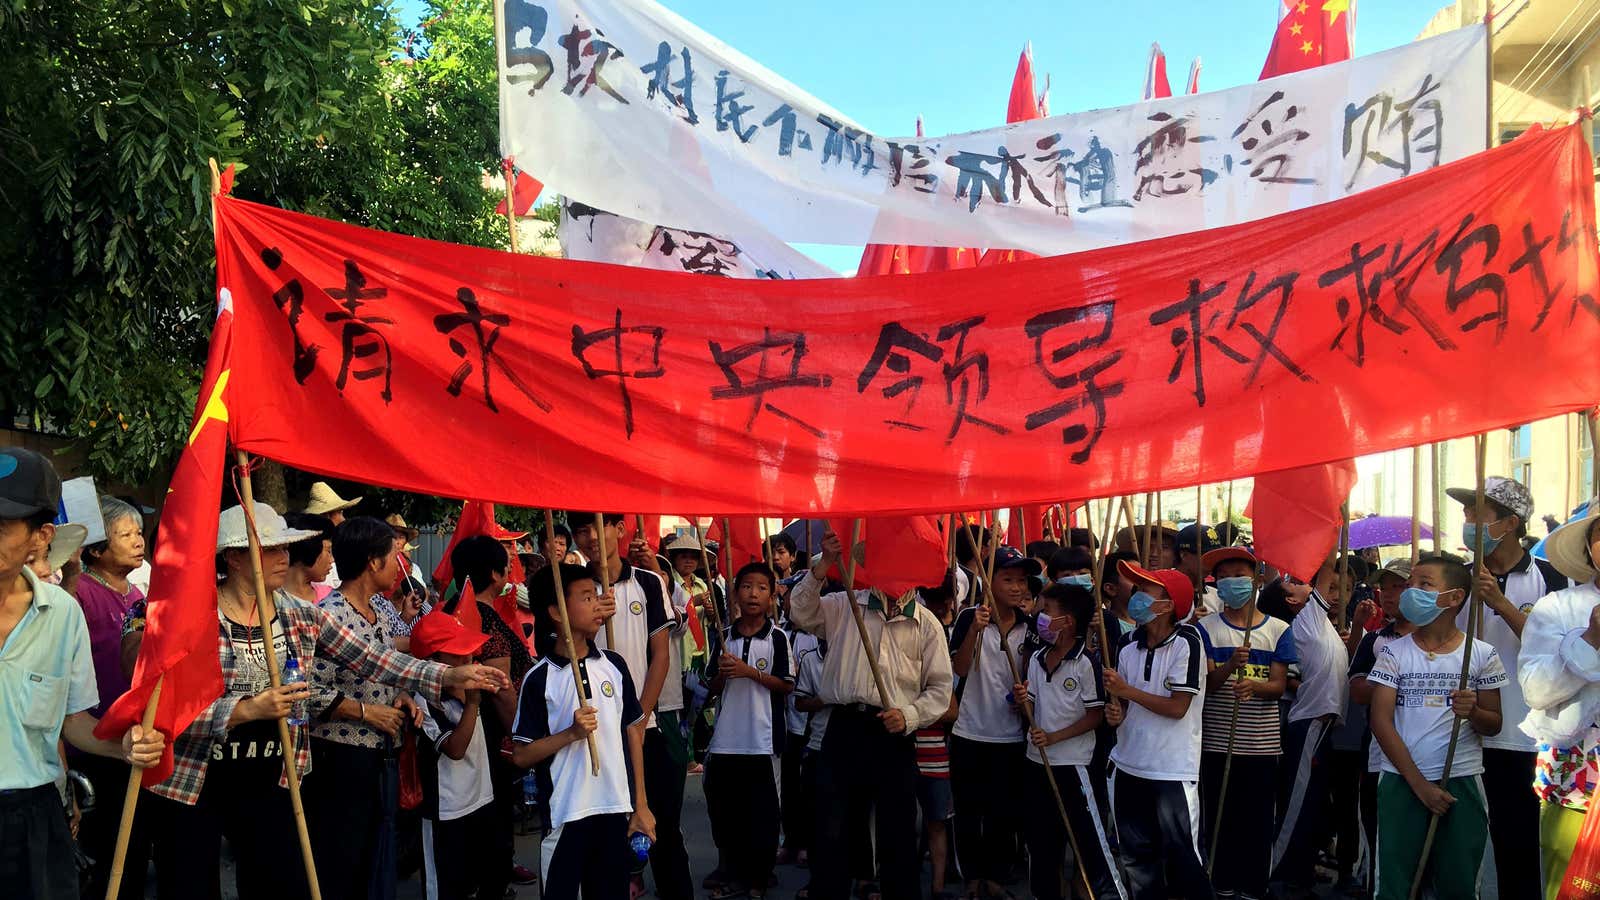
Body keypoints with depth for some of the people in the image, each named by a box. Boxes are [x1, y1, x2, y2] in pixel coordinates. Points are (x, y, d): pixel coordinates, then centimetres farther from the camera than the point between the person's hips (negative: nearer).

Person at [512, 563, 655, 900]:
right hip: (565, 814, -3)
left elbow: (633, 732, 9)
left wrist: (641, 805, 8)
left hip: (617, 809, 4)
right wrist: (571, 734, -19)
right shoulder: (539, 679, -7)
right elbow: (521, 755, -5)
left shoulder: (614, 664, 4)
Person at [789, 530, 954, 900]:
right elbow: (801, 612, -5)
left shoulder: (927, 624, 7)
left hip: (895, 735, 0)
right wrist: (825, 564, -11)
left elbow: (940, 687, 6)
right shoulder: (845, 605, 9)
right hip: (844, 728, 0)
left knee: (898, 835, 9)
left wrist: (909, 715, -11)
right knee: (832, 831, 4)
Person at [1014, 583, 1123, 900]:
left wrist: (1054, 737, -18)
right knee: (1040, 838, 16)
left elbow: (1095, 716, -12)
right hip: (1036, 761, 7)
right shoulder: (1037, 659, 5)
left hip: (1072, 763, -7)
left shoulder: (1085, 663, -14)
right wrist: (1021, 698, -11)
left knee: (1089, 837, -4)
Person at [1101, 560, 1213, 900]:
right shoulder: (1129, 647, 5)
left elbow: (1177, 707, -16)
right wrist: (1117, 714, -8)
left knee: (1182, 856, 0)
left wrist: (1126, 690, -13)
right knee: (1136, 858, 15)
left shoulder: (1186, 643, -13)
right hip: (1129, 766, 6)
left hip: (1173, 771, -6)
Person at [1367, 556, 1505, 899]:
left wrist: (1473, 712, -18)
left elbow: (1494, 725, 6)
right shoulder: (1394, 652, 1)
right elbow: (1381, 721, -3)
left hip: (1462, 782, 0)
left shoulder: (1482, 654, 1)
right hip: (1401, 782, 0)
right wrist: (1419, 783, -10)